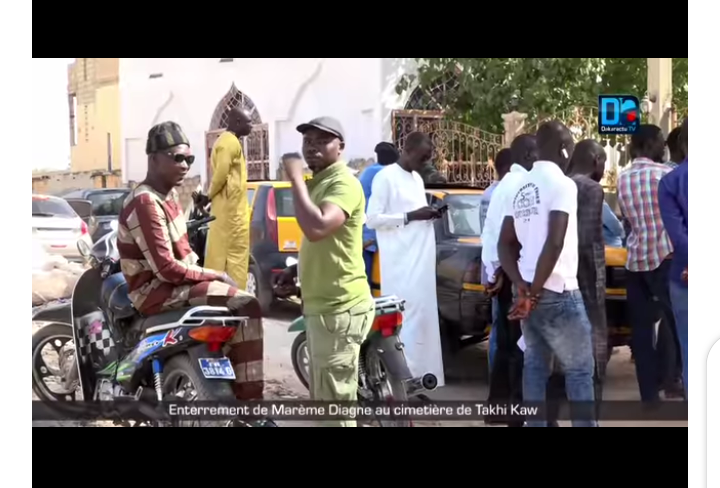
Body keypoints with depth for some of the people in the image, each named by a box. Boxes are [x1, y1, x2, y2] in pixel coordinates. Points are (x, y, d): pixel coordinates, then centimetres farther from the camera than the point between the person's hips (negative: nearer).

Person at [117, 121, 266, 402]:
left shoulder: (169, 194, 11)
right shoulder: (145, 203, -21)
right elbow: (166, 268, -25)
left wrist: (208, 274, 4)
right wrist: (212, 275, -14)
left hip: (174, 281, 10)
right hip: (155, 290, -10)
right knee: (246, 305, -20)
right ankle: (248, 400, -21)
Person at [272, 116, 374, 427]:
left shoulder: (342, 183, -16)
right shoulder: (319, 182, 18)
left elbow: (317, 228, -34)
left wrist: (296, 179, -24)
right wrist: (295, 270, 16)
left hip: (339, 307, -11)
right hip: (322, 305, 11)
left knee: (334, 400, -8)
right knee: (323, 397, 19)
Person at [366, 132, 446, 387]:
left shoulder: (417, 179, 19)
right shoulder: (386, 177, -7)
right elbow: (372, 219, -13)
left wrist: (429, 215, 7)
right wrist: (410, 216, -18)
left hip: (422, 263, 9)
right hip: (401, 264, -8)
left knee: (424, 319, 8)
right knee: (407, 320, -12)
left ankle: (419, 378, 14)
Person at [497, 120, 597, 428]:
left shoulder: (522, 188, 12)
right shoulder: (562, 184, -13)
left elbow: (505, 244, 10)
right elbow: (555, 243, -23)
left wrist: (522, 285, -3)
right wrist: (535, 292, -18)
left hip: (528, 293, 8)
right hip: (557, 293, -8)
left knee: (535, 366, 11)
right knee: (580, 370, 1)